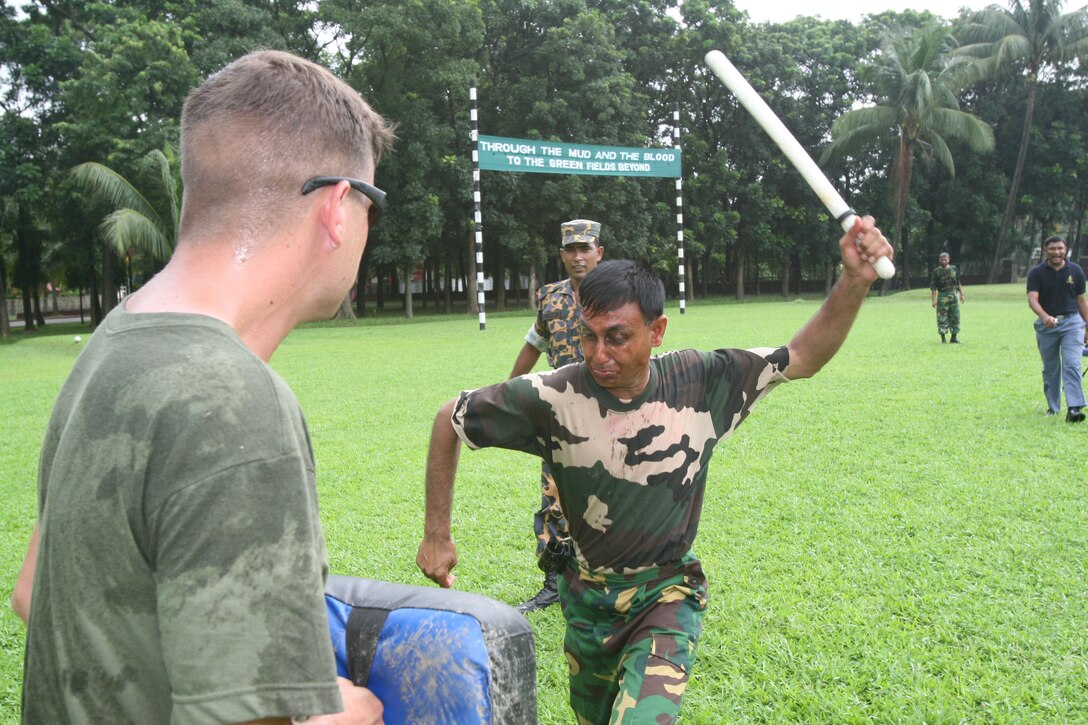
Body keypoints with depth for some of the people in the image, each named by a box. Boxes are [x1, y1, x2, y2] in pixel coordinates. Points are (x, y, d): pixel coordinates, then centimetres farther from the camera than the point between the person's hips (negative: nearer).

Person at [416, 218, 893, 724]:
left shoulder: (700, 381, -18)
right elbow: (449, 419, -10)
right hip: (587, 598, 2)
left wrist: (856, 279, -25)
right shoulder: (553, 397, -22)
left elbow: (805, 355, -9)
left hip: (667, 594, -1)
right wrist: (437, 535, -8)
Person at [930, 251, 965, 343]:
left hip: (953, 295, 3)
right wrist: (934, 300, -10)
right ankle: (943, 338, 2)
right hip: (942, 296, -3)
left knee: (955, 316, 3)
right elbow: (933, 287, -3)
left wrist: (961, 294, 14)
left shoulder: (954, 269, 8)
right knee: (942, 317, -4)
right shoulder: (937, 271, -1)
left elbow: (958, 283, 17)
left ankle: (954, 337, 11)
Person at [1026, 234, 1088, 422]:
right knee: (1050, 369, 11)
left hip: (1072, 322, 0)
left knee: (1072, 365, -13)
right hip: (1046, 324, 0)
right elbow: (1032, 299, -16)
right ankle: (1053, 407, 24)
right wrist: (1045, 316, -34)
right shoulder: (1036, 273, -3)